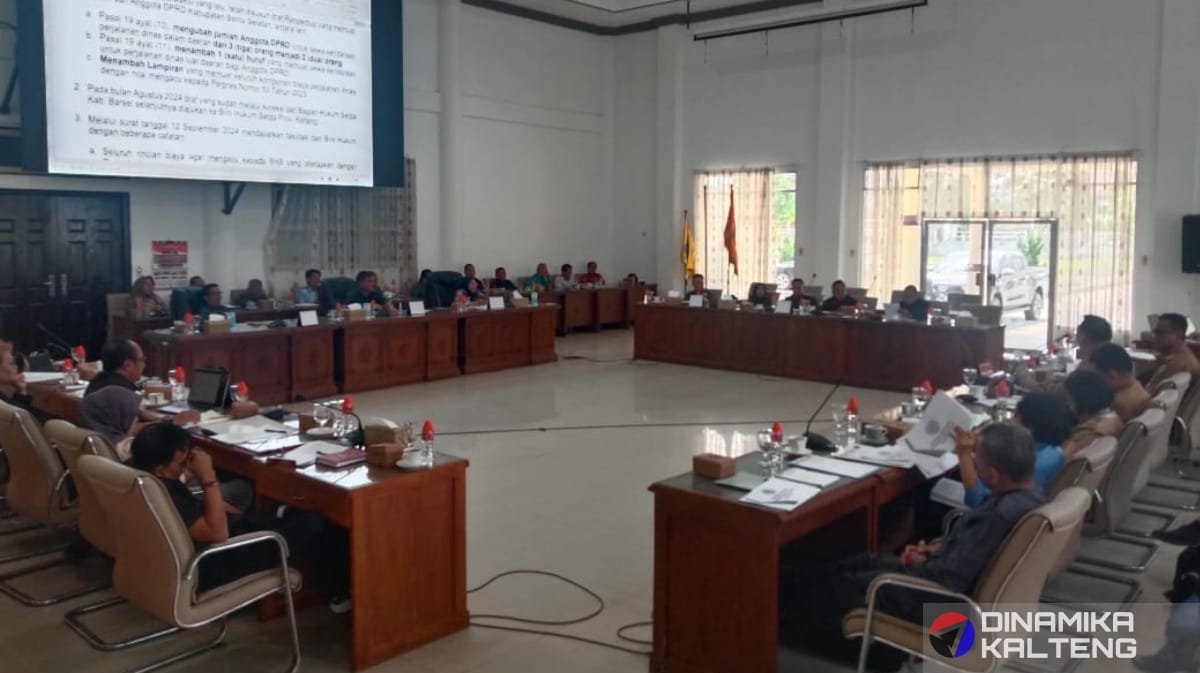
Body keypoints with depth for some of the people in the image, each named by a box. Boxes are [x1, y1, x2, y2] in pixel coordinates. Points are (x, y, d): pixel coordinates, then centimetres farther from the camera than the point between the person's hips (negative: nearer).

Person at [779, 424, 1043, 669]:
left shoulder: (1002, 515, -36)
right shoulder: (1026, 496, -4)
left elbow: (947, 579, -30)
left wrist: (919, 565, -9)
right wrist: (936, 549, 3)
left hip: (943, 603, -9)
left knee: (843, 585, 7)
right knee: (865, 563, 19)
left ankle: (788, 621, 33)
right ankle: (783, 586, 33)